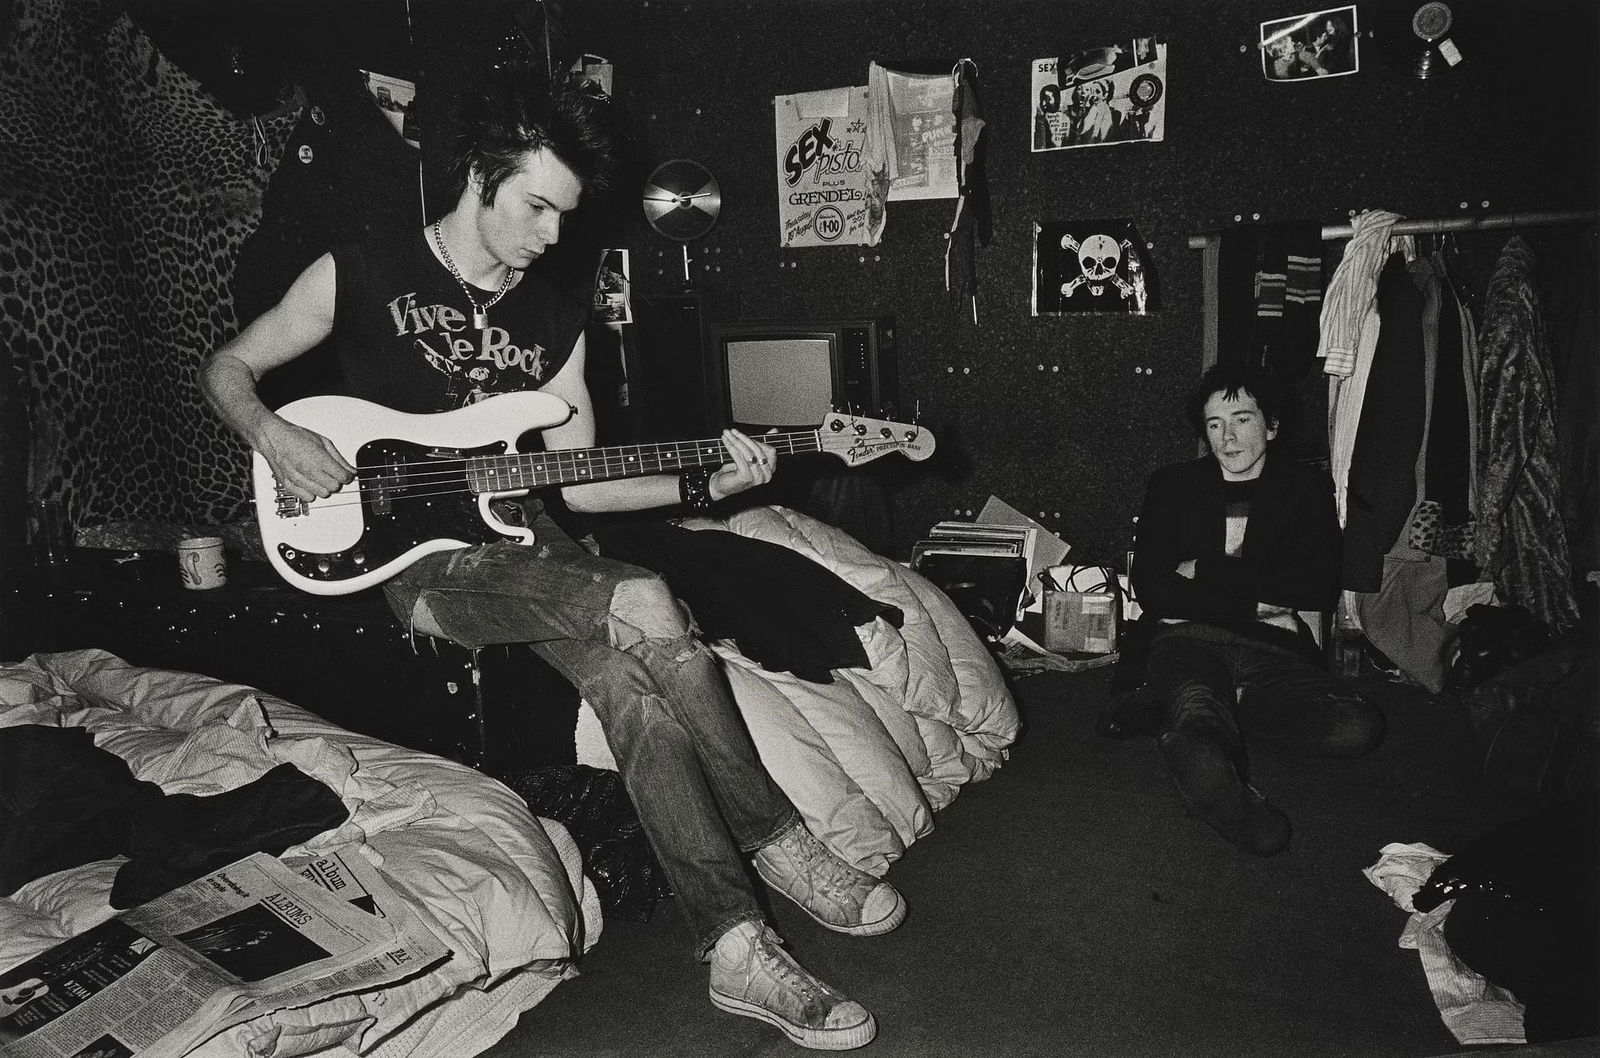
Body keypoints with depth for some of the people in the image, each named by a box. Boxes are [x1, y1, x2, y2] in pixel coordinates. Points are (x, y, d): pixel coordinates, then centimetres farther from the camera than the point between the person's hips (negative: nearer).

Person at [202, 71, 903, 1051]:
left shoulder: (558, 315, 11)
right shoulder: (361, 274, 0)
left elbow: (573, 482, 9)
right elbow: (229, 367, 11)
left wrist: (701, 484, -4)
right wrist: (274, 435, -11)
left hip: (530, 544, 5)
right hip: (426, 561, -4)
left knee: (630, 676, -26)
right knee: (646, 611, -28)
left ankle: (735, 944, -18)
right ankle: (781, 845, -15)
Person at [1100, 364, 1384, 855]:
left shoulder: (1307, 489, 15)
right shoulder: (1172, 486, 15)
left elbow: (1319, 588, 0)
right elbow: (1151, 590, 3)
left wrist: (1207, 570, -2)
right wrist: (1253, 604, -6)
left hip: (1274, 650, 4)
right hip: (1188, 638, -3)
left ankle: (1168, 710, -20)